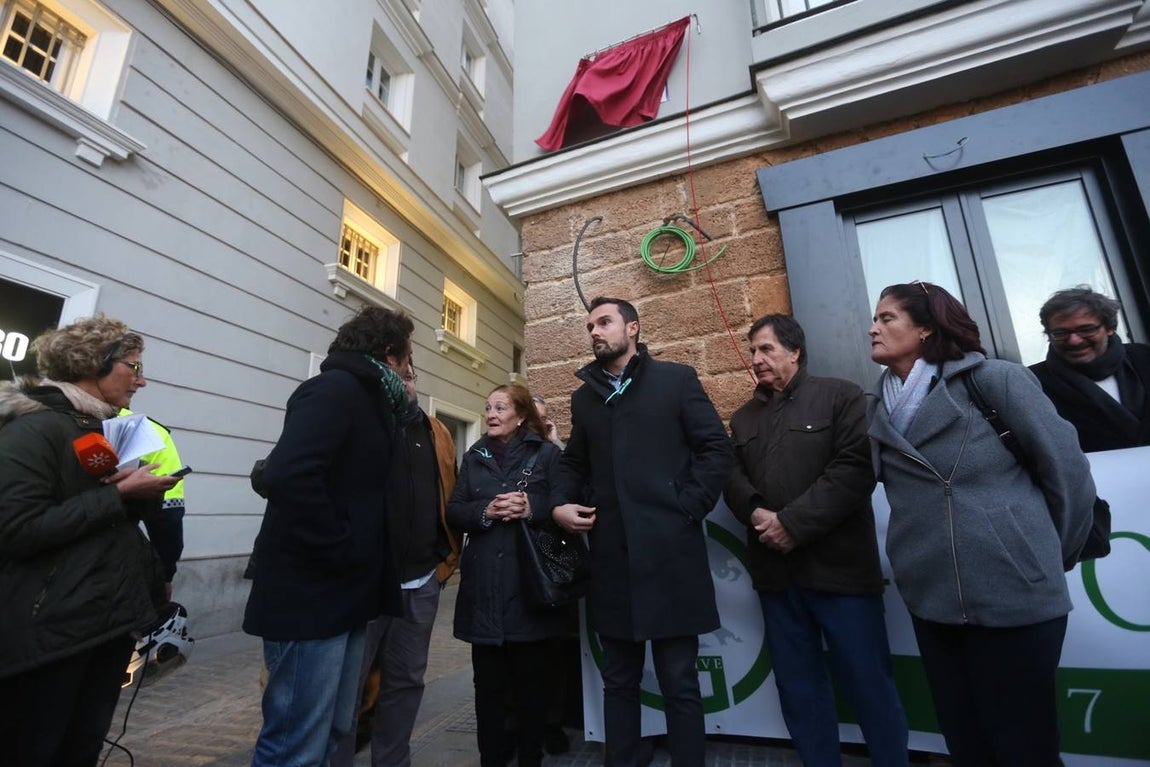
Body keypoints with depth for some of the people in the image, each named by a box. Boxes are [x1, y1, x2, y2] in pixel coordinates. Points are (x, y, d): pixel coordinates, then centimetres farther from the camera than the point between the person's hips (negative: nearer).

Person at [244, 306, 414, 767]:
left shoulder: (365, 399, 15)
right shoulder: (337, 389, -14)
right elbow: (288, 474, -29)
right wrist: (338, 550, -21)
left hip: (344, 594, 9)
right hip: (312, 595, -9)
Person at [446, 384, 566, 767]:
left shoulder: (547, 453, 3)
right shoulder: (473, 457, 14)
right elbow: (454, 512, 6)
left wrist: (532, 508, -19)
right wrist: (485, 511, -12)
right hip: (485, 584, 3)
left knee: (531, 679, 10)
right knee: (488, 681, 10)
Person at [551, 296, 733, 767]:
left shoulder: (676, 379, 3)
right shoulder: (584, 396, 15)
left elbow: (717, 448, -1)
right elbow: (574, 463, 20)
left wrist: (688, 507, -10)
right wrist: (560, 504, 3)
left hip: (670, 551, -3)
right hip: (611, 556, 4)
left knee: (679, 684, 8)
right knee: (618, 681, 17)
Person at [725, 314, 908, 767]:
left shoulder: (840, 396, -1)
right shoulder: (743, 418, 14)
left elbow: (857, 466, -12)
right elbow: (732, 477, 8)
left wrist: (793, 522, -16)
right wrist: (756, 512, -13)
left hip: (838, 565, -4)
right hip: (775, 570, 5)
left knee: (868, 682, 7)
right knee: (798, 685, 15)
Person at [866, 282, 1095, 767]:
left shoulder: (993, 379, -7)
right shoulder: (879, 409, 6)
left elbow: (1066, 467, -3)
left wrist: (1056, 557, 4)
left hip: (1015, 593, -4)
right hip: (931, 598, 5)